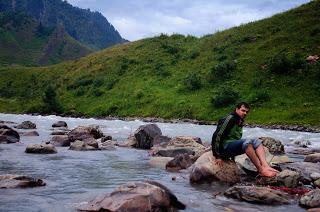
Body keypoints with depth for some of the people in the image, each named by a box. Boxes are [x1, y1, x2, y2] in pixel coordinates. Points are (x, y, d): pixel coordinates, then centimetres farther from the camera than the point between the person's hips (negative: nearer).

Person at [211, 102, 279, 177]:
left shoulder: (240, 122, 16)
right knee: (246, 142, -31)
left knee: (256, 141, -6)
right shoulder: (230, 119, -12)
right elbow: (218, 136, -18)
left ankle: (265, 166, -26)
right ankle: (261, 170, -32)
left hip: (233, 147, 9)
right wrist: (218, 156, -20)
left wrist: (233, 157, 22)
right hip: (225, 147, -9)